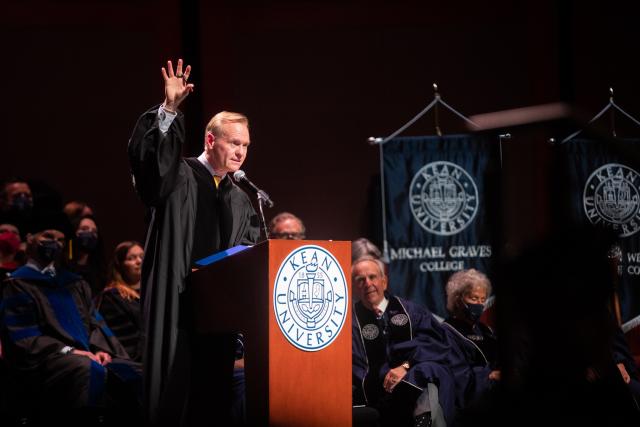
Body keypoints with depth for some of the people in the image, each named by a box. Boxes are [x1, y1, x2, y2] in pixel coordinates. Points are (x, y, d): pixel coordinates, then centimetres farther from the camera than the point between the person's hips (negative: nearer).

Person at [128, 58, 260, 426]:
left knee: (215, 394, 5)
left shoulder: (241, 200, 19)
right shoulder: (178, 177, 1)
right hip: (176, 303, -6)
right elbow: (147, 153, -19)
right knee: (174, 393, -8)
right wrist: (169, 111, -32)